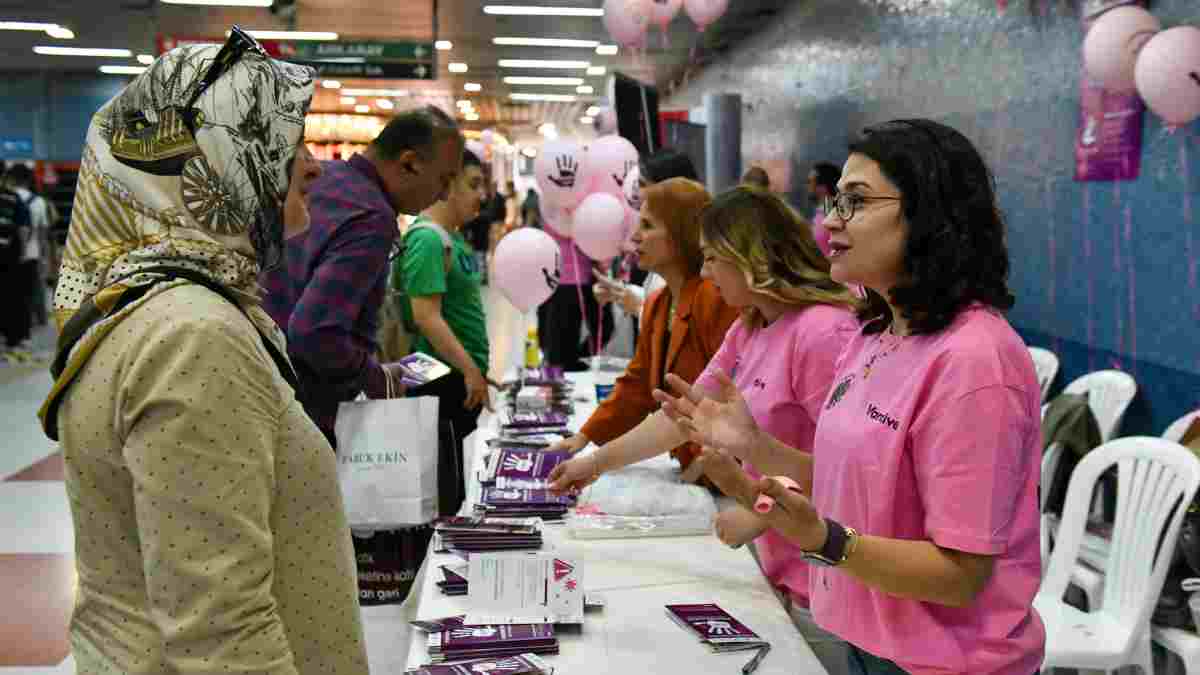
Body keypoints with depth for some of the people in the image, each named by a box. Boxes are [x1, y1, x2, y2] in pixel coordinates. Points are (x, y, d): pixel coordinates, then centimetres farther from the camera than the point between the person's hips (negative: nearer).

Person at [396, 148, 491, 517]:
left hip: (460, 381, 10)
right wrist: (470, 370, -22)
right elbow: (426, 317, -23)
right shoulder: (427, 239, -16)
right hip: (443, 384, -10)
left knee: (452, 493, 16)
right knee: (441, 499, -2)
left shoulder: (452, 237, 13)